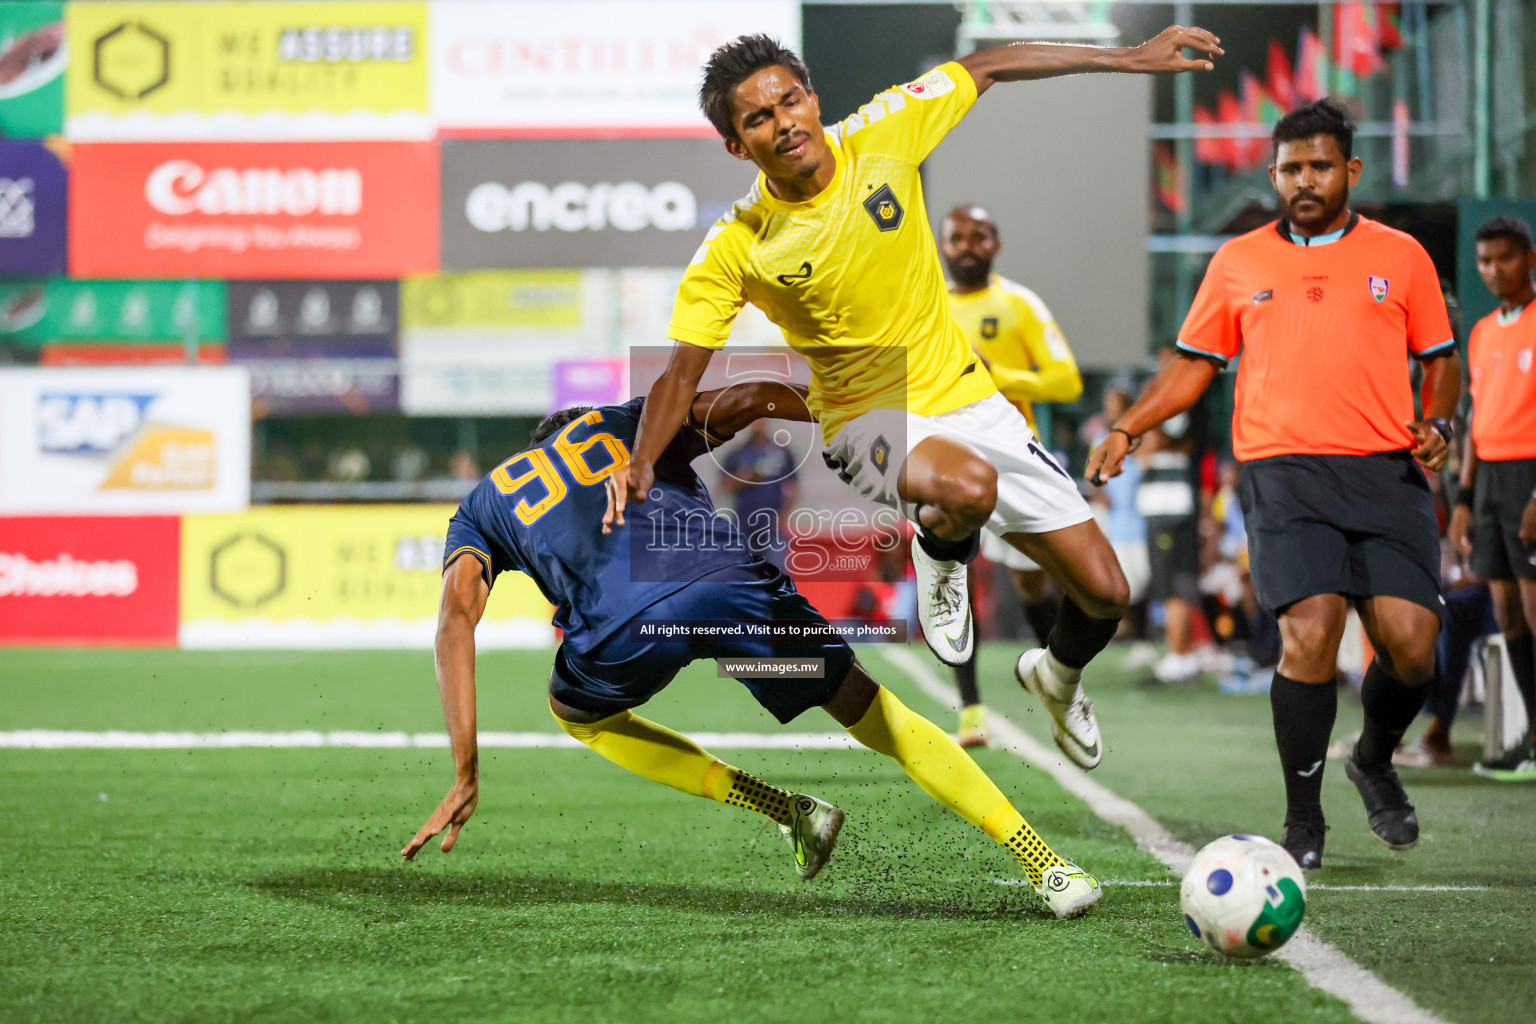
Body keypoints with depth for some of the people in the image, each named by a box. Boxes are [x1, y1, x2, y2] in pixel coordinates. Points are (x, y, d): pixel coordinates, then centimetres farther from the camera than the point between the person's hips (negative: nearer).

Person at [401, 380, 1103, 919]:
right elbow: (749, 401, 19)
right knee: (869, 709, 20)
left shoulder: (478, 511, 32)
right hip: (731, 575, 1)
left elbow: (456, 625, 14)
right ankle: (1044, 865, 13)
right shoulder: (633, 419, 35)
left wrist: (466, 779, 8)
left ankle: (787, 811, 20)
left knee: (575, 707, 34)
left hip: (626, 626, -1)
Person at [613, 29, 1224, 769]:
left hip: (964, 398, 4)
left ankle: (1057, 677, 38)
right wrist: (640, 465, -30)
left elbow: (986, 69, 2)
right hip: (867, 420, -4)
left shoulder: (880, 136, -10)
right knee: (969, 487, -40)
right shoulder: (734, 250, -14)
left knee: (1104, 595, 1)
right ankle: (941, 558, -2)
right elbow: (681, 375, -12)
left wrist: (1130, 58, 2)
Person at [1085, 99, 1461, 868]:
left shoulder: (1400, 257, 11)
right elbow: (1193, 364, 18)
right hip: (1284, 472, -1)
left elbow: (1439, 359, 18)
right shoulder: (1239, 262, 12)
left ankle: (1375, 762, 23)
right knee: (1310, 633, -19)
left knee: (1409, 642, -11)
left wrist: (1436, 424, -2)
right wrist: (1125, 430, 6)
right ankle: (1303, 820, -4)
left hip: (1386, 472, 1)